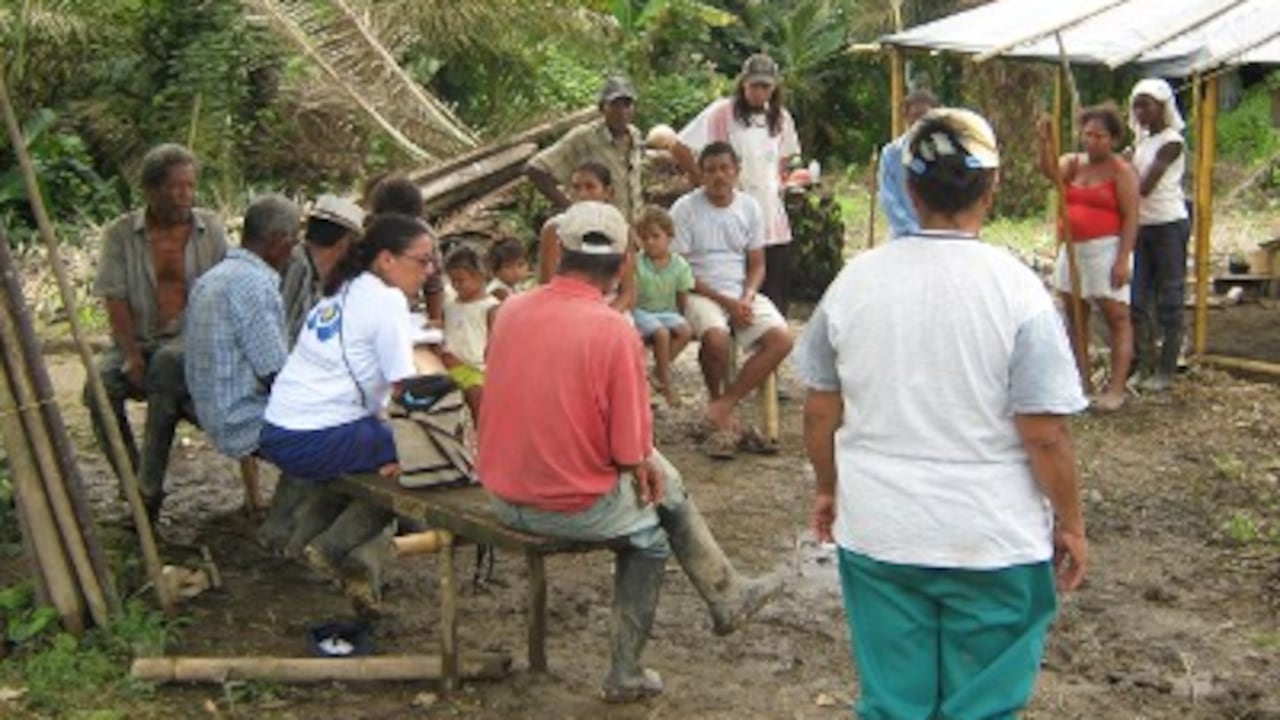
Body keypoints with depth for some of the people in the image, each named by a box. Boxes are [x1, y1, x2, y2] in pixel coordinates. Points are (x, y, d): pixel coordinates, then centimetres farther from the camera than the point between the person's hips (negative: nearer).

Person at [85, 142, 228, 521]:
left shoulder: (210, 228, 5)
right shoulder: (121, 234, 3)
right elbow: (115, 299, -4)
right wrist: (132, 357, -16)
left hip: (191, 337, -1)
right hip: (138, 339, 2)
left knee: (168, 364, -35)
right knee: (100, 384, -27)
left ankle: (149, 490, -28)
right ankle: (131, 486, -12)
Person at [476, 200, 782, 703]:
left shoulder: (509, 310, -3)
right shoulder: (615, 331, -20)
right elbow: (631, 452, -18)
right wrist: (645, 465, 7)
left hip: (502, 497, 6)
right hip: (575, 506, -6)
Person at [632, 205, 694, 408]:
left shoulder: (679, 265, -3)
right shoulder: (637, 264, -10)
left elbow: (682, 298, 4)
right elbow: (631, 296, -11)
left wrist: (680, 319, -4)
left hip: (667, 312, 3)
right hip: (642, 312, -3)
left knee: (686, 331, -24)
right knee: (661, 333, -31)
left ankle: (659, 370, -10)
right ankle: (666, 383, -16)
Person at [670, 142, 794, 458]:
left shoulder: (749, 207, 8)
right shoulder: (685, 209, -5)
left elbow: (757, 265, 13)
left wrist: (747, 298, -8)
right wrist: (724, 301, -15)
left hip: (742, 293, 4)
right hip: (700, 294, -4)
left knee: (781, 338, -21)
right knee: (716, 337, -36)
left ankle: (722, 407, -15)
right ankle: (721, 405, -9)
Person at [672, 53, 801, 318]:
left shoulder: (780, 118, 12)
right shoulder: (722, 113, -7)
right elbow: (679, 149, -10)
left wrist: (778, 181, 15)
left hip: (775, 225, 5)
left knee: (777, 301, 6)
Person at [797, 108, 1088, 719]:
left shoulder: (856, 280, -5)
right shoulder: (1015, 288, -14)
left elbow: (820, 409, 4)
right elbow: (1045, 435, -14)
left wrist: (828, 489, 19)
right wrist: (1070, 524, 1)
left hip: (877, 534, 3)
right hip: (994, 542, -2)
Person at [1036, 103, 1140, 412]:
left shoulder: (1121, 171, -5)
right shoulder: (1073, 163, 11)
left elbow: (1130, 217, -10)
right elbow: (1050, 171, -10)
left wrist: (1123, 259, -17)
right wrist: (1045, 141, -25)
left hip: (1107, 250, -7)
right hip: (1072, 249, 7)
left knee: (1117, 317, -4)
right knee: (1075, 316, 11)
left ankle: (1116, 388, -4)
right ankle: (1082, 381, 20)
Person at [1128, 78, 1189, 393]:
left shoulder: (1171, 142, -13)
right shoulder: (1141, 141, 12)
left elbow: (1144, 187, -19)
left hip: (1169, 225, -8)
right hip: (1142, 224, 8)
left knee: (1169, 300, -1)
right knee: (1138, 300, 7)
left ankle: (1166, 371, 5)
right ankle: (1145, 367, 15)